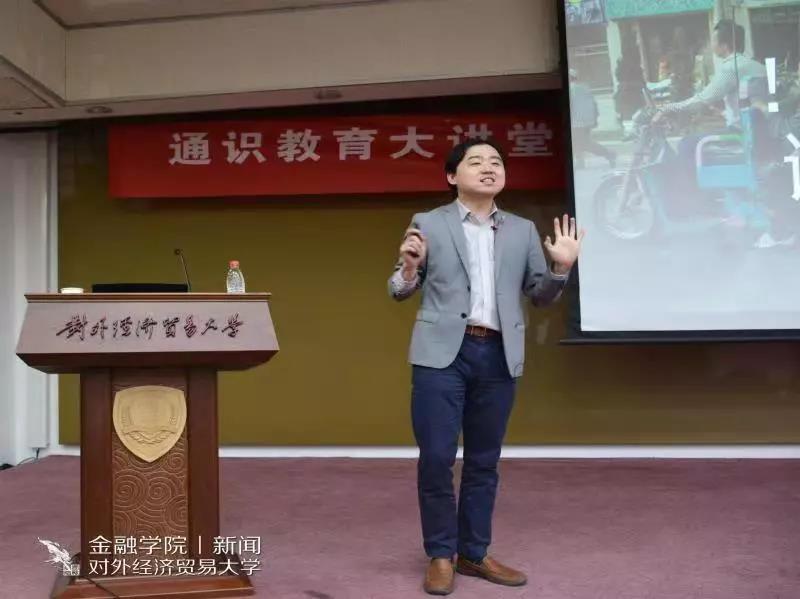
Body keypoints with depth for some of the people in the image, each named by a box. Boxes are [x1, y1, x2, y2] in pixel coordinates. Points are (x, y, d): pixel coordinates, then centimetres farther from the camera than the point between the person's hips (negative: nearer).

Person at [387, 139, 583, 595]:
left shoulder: (523, 230, 13)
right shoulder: (428, 224, 6)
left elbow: (540, 295, 13)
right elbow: (401, 291, 7)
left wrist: (561, 267, -6)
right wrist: (410, 266, -15)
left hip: (498, 355, 3)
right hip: (443, 352, -2)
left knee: (485, 461, 10)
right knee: (436, 457, -3)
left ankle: (474, 553, 23)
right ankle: (441, 555, 13)